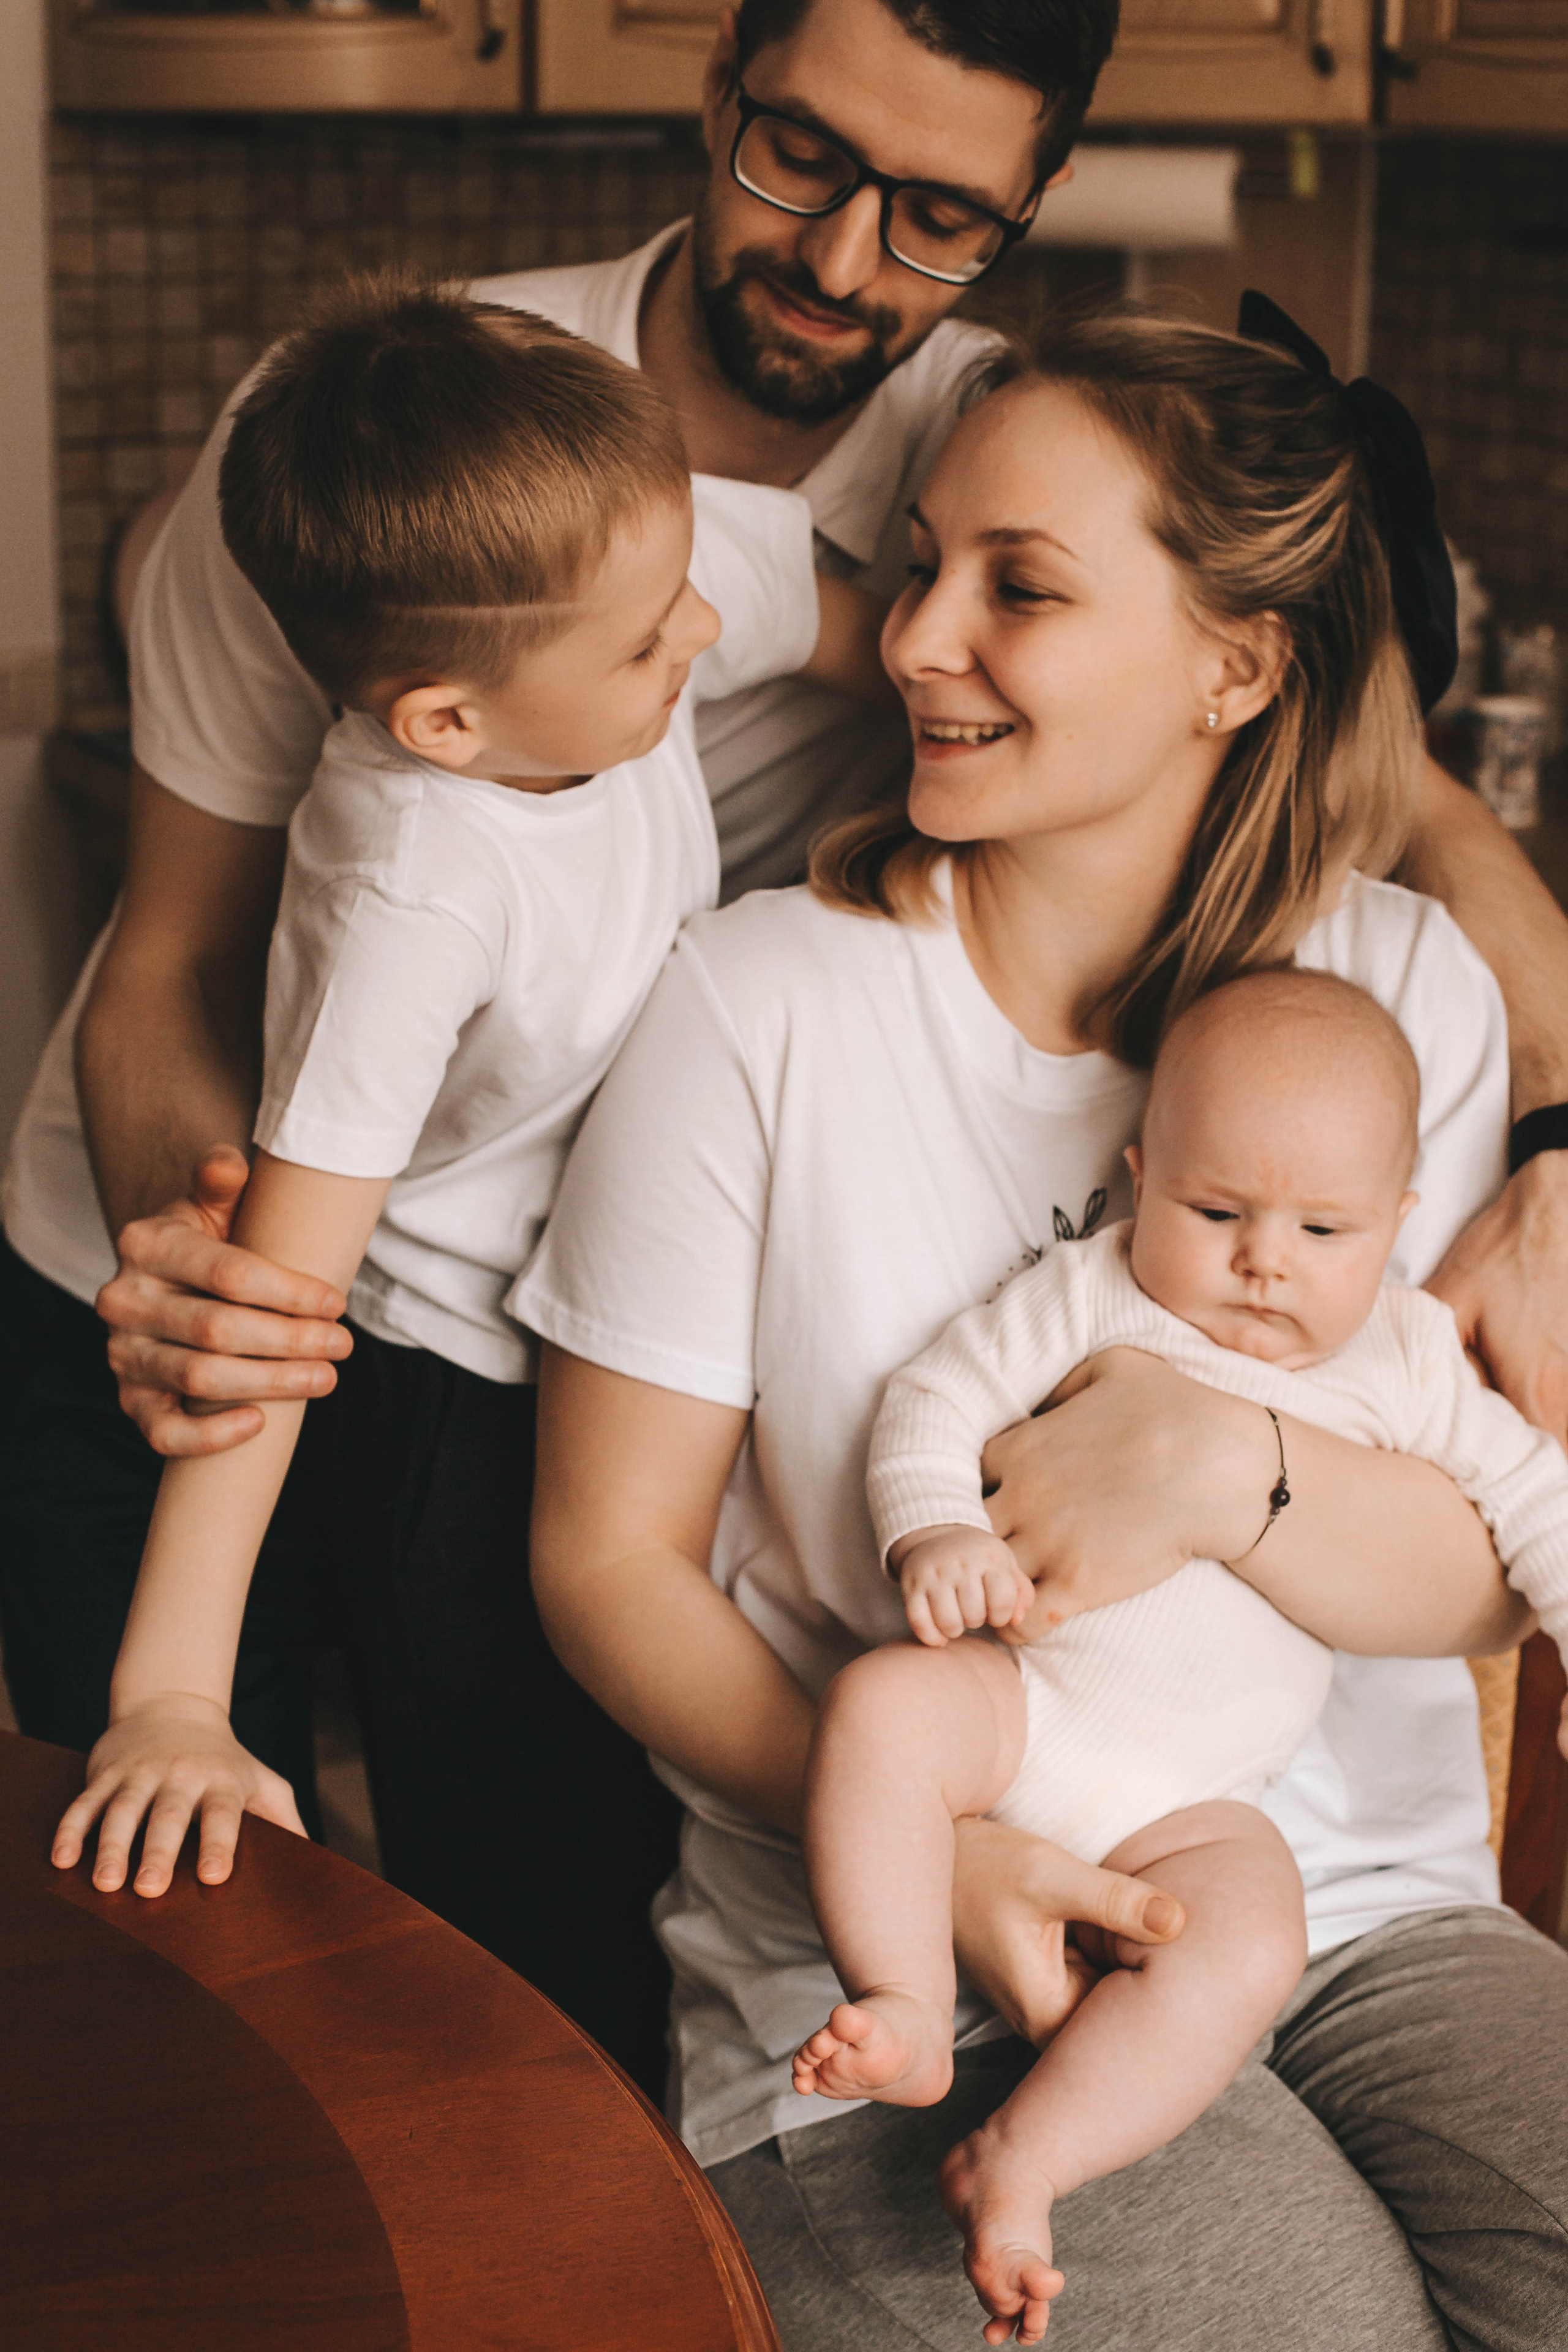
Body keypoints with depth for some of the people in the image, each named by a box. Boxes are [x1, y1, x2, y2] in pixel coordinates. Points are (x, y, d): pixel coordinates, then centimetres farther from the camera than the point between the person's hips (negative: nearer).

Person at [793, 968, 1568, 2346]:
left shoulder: (1405, 1362, 10)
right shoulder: (1092, 1295, 4)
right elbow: (938, 1401, 1)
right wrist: (936, 1532, -19)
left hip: (1197, 1802, 1)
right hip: (1018, 1703, 0)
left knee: (1251, 1943, -29)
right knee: (881, 1704, -32)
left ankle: (1022, 2160, -27)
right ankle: (908, 2019, -28)